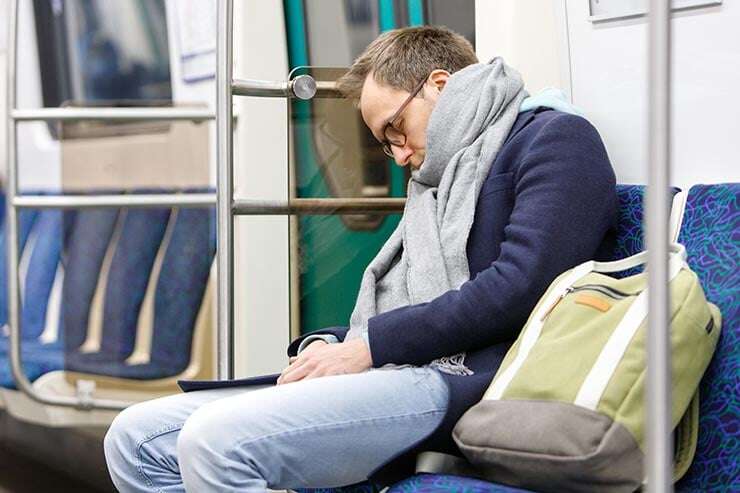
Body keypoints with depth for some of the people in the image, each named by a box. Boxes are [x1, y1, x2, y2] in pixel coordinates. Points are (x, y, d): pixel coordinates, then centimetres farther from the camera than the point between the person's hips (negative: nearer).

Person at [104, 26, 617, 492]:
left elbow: (521, 286, -13)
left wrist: (367, 346, -11)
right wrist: (325, 344, 5)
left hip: (461, 379, -10)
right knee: (136, 439, -3)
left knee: (217, 439, -30)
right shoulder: (439, 180, 30)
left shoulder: (553, 137, 2)